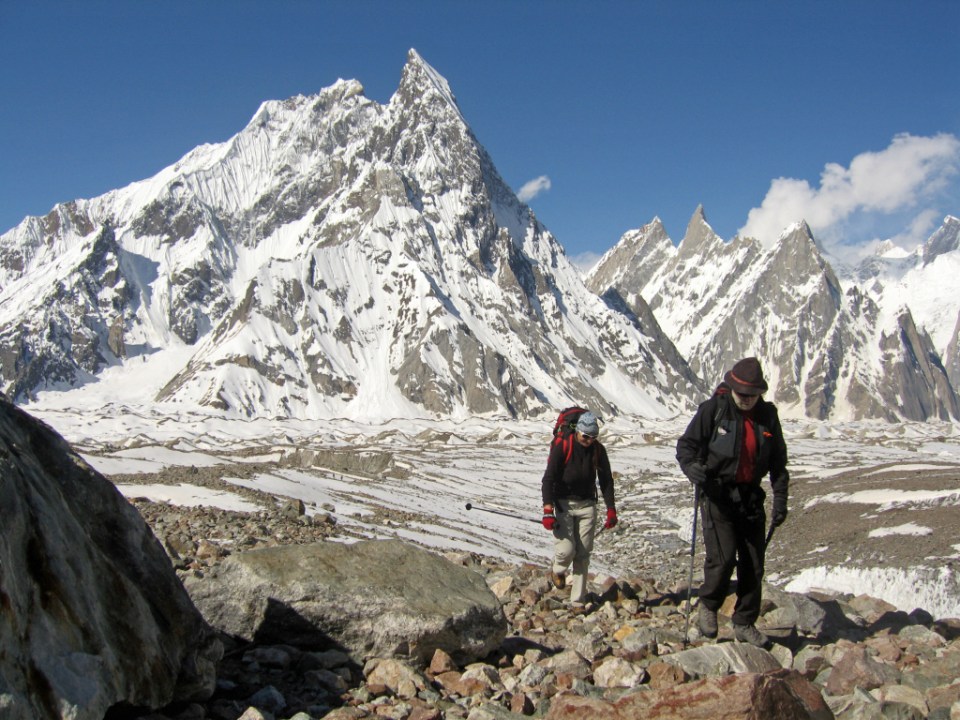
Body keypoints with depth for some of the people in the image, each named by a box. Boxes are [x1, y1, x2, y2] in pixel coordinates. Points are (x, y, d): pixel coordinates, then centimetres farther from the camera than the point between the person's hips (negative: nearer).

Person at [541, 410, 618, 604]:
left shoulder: (598, 449, 0)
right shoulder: (562, 447, -12)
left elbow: (606, 480, 10)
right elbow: (549, 478, -13)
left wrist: (611, 509, 5)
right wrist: (548, 511, -21)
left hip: (587, 505, 3)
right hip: (563, 504, -3)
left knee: (583, 555, 0)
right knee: (566, 550, -15)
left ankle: (578, 599, 8)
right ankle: (558, 570, 20)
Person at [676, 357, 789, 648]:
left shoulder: (767, 415, 5)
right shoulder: (713, 409, -7)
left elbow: (778, 461, 13)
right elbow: (687, 444, -4)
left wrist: (780, 499, 7)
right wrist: (692, 467, -25)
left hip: (751, 498, 4)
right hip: (718, 495, -4)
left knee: (754, 565, 6)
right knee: (723, 559, -14)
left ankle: (745, 623, 22)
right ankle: (708, 606, 13)